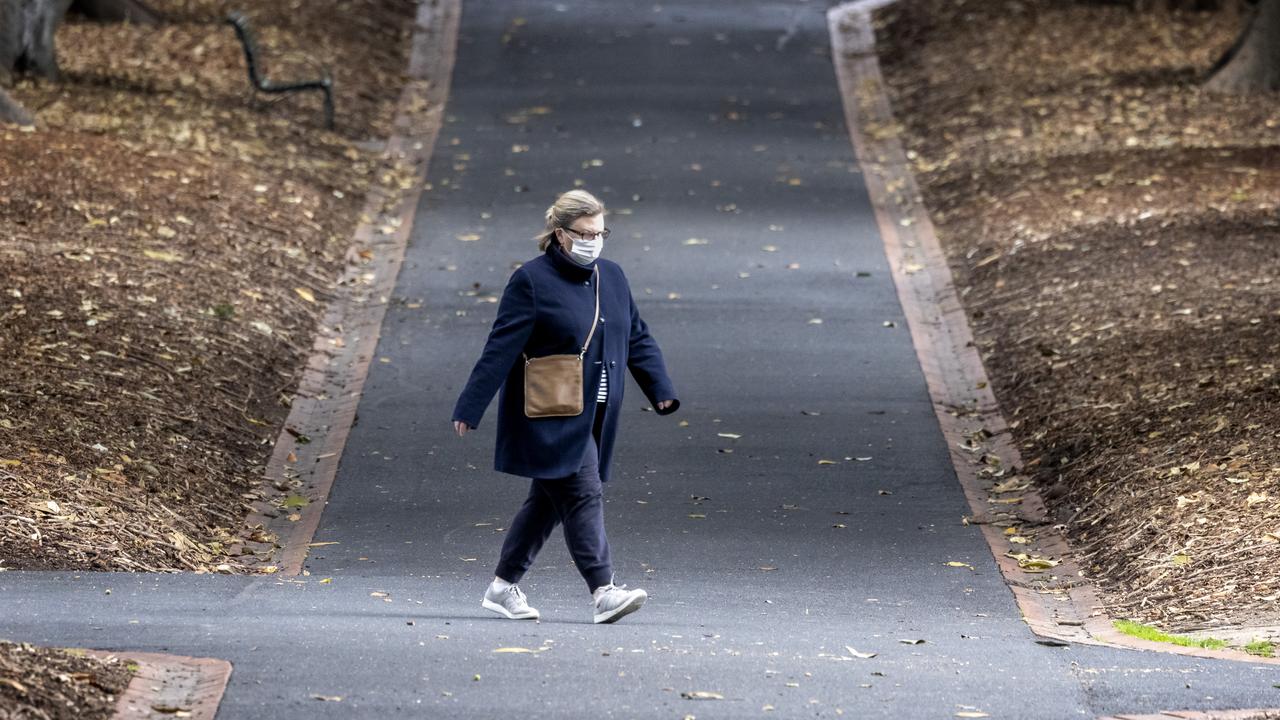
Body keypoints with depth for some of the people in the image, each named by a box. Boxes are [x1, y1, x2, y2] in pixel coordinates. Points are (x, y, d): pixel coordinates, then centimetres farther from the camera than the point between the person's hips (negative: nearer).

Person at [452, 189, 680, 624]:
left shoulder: (612, 277, 12)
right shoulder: (532, 281, -9)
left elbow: (637, 340, 18)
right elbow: (500, 350, -12)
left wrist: (661, 391, 7)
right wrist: (470, 409, -14)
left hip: (593, 419, 7)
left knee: (549, 501, 12)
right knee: (583, 495, -14)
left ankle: (504, 587, 21)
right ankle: (603, 592, -17)